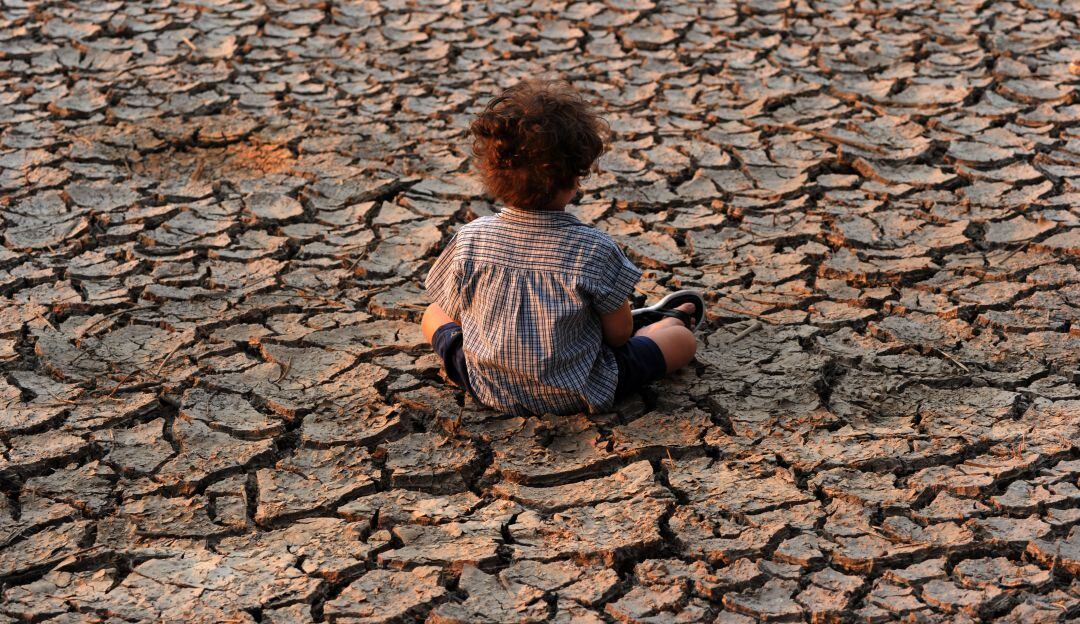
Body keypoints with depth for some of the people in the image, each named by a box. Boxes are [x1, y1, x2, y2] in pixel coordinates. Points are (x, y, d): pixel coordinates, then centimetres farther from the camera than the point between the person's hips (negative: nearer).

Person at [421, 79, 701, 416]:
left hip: (489, 389, 2)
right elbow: (619, 335, -10)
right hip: (577, 396, -2)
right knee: (682, 338, 14)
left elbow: (456, 313, 0)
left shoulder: (470, 240, -16)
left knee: (433, 315, 31)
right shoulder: (595, 249, -22)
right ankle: (666, 321, 49)